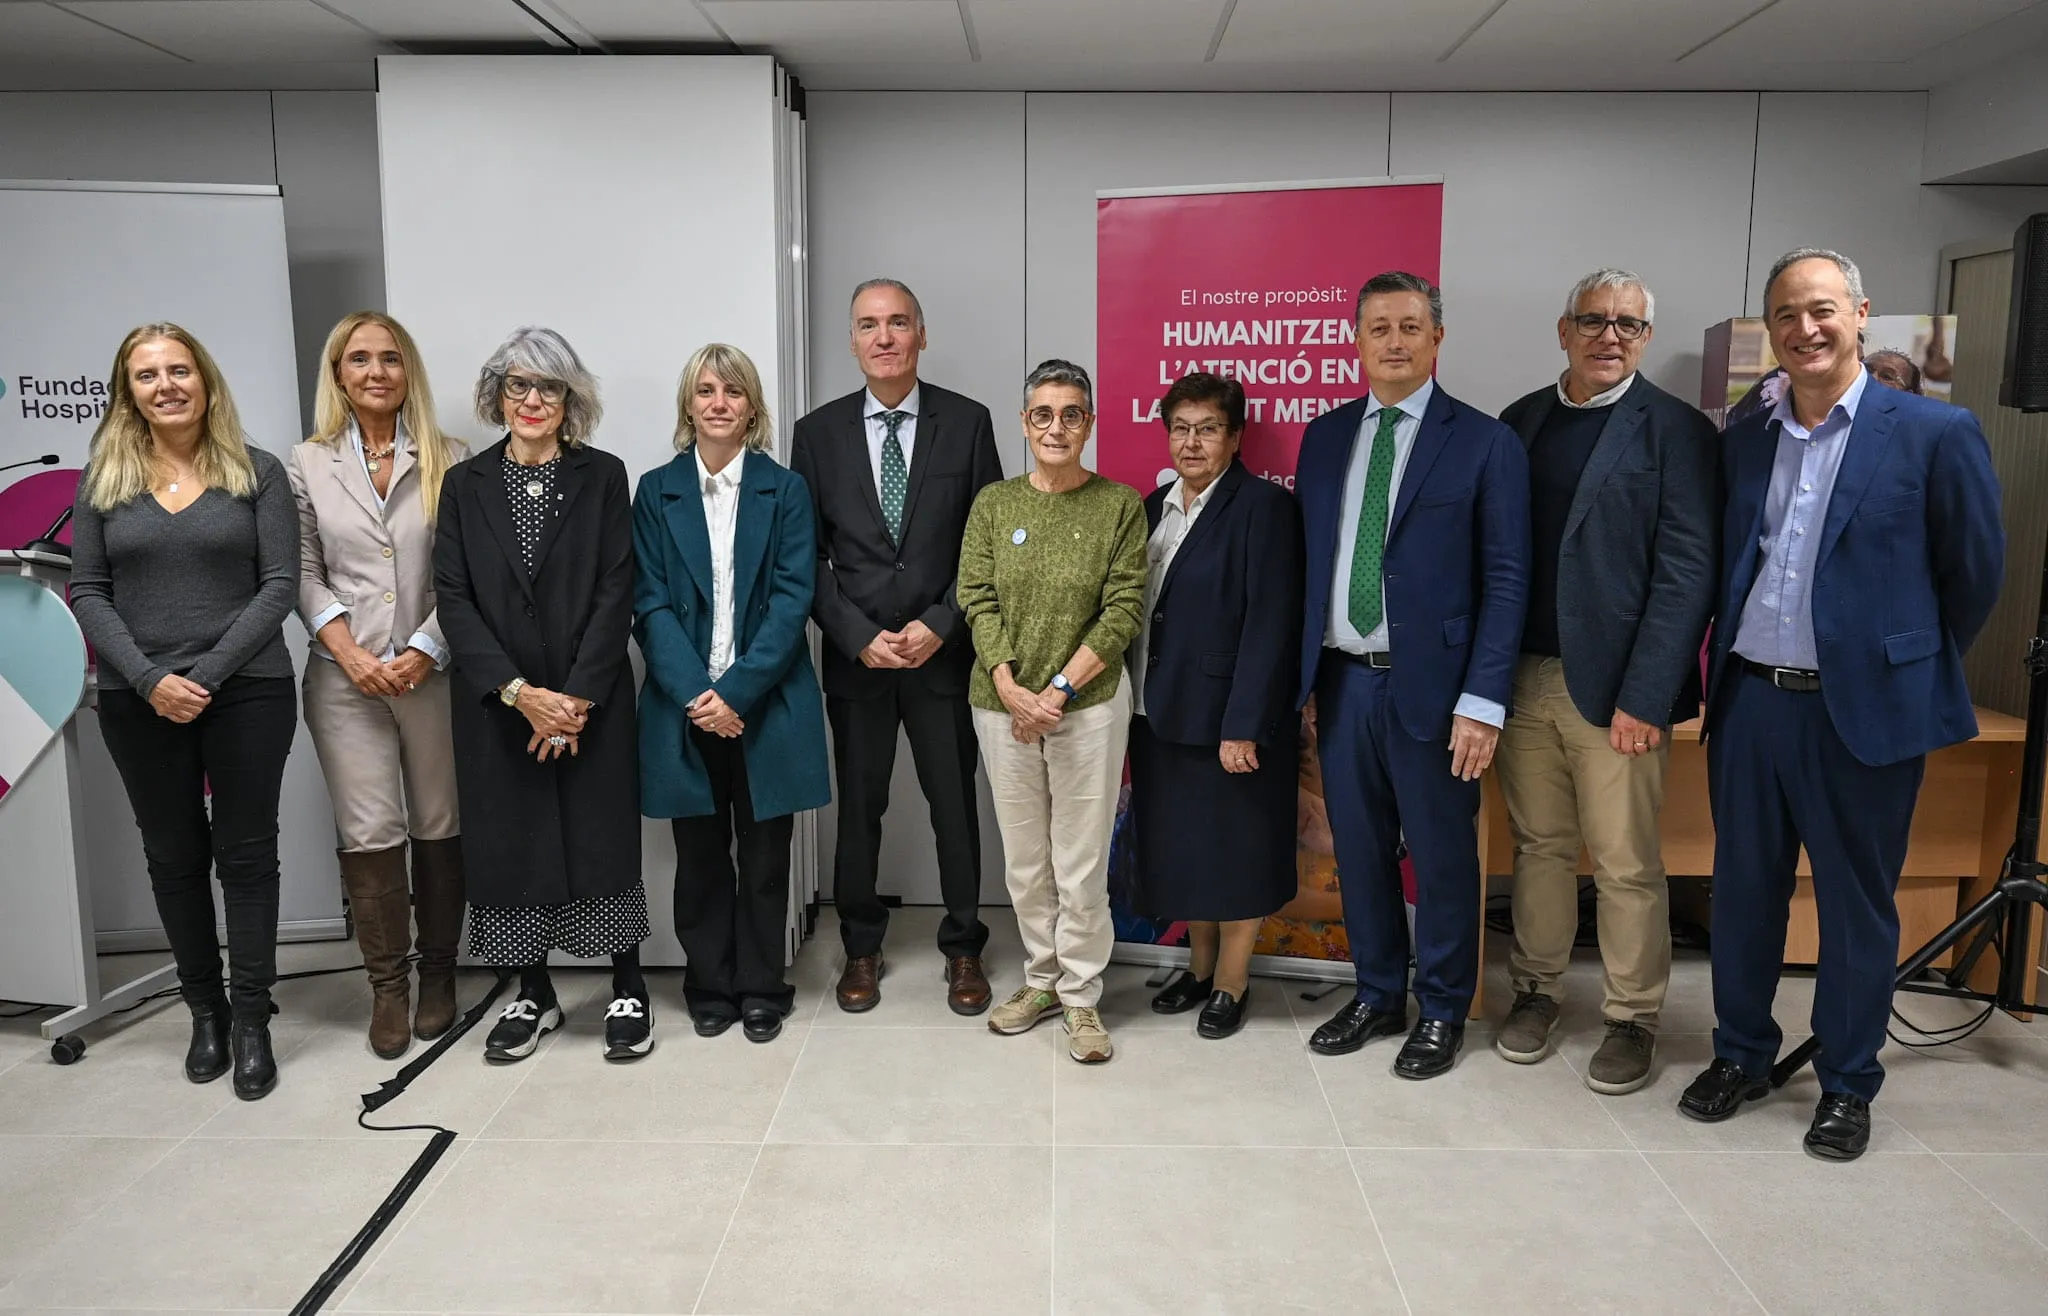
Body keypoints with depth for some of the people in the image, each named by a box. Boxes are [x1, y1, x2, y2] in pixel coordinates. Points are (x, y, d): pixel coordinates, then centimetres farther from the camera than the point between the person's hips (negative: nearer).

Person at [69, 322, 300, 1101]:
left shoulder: (257, 473, 1)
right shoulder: (101, 480, 7)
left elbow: (280, 584, -5)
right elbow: (87, 593, 3)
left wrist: (208, 672, -14)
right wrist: (149, 679, -11)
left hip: (247, 692, -2)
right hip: (138, 701, 2)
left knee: (246, 854, 3)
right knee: (173, 856, 11)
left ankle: (252, 1020, 13)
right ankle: (204, 1011, 25)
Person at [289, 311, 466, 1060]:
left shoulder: (444, 461, 3)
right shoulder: (308, 464, 7)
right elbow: (304, 575, 5)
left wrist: (423, 651, -10)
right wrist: (348, 651, -8)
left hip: (432, 672, 0)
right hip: (346, 677, 0)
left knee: (439, 827, 6)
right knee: (368, 833, -1)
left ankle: (438, 972, 21)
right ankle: (387, 985, 13)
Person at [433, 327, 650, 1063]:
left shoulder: (603, 477, 2)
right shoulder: (465, 485, 6)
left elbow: (616, 592, -5)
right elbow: (453, 597, -1)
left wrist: (576, 696, -13)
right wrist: (518, 691, -12)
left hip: (592, 699, -2)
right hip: (495, 704, 2)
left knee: (604, 838, 3)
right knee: (510, 843, 7)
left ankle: (628, 992, 16)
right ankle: (534, 996, 22)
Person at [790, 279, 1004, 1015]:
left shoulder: (967, 422, 0)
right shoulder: (818, 431, 3)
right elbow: (807, 556, 2)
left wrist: (940, 625, -11)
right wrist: (859, 636, -10)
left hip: (943, 652, -1)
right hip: (855, 655, 1)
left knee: (956, 806, 8)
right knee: (858, 808, 10)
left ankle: (963, 948, 25)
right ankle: (861, 947, 28)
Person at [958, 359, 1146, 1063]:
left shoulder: (1120, 504, -2)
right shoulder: (993, 503, 5)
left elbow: (1124, 609, -6)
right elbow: (978, 600, 1)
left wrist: (1060, 689, -13)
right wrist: (1010, 688, -12)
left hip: (1089, 703, -3)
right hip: (1003, 704, 3)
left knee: (1081, 862, 3)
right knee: (1023, 858, 13)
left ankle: (1081, 995, 19)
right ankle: (1043, 979, 30)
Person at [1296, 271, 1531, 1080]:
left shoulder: (1485, 443, -4)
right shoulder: (1323, 438, 9)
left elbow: (1505, 580, -7)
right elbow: (1308, 563, 9)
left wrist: (1483, 701, -13)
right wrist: (1300, 678, 5)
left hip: (1431, 686, -4)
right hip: (1341, 681, 4)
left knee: (1442, 858, 8)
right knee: (1359, 851, 14)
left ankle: (1442, 1013, 27)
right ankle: (1377, 997, 32)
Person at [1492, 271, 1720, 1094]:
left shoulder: (1677, 431, -3)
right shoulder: (1522, 421, 10)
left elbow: (1687, 571, -8)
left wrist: (1644, 696, -14)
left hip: (1615, 686, -4)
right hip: (1523, 677, 4)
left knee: (1626, 864, 3)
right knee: (1539, 845, 13)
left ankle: (1633, 1018, 19)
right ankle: (1536, 990, 28)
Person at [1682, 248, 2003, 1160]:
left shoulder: (1935, 433, -5)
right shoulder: (1745, 441, 8)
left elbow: (1975, 573, 2)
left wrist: (1914, 667, 9)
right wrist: (1728, 666, 13)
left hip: (1862, 707, -4)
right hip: (1750, 700, 4)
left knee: (1856, 904, 8)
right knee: (1743, 890, 13)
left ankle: (1848, 1085, 25)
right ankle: (1742, 1055, 30)